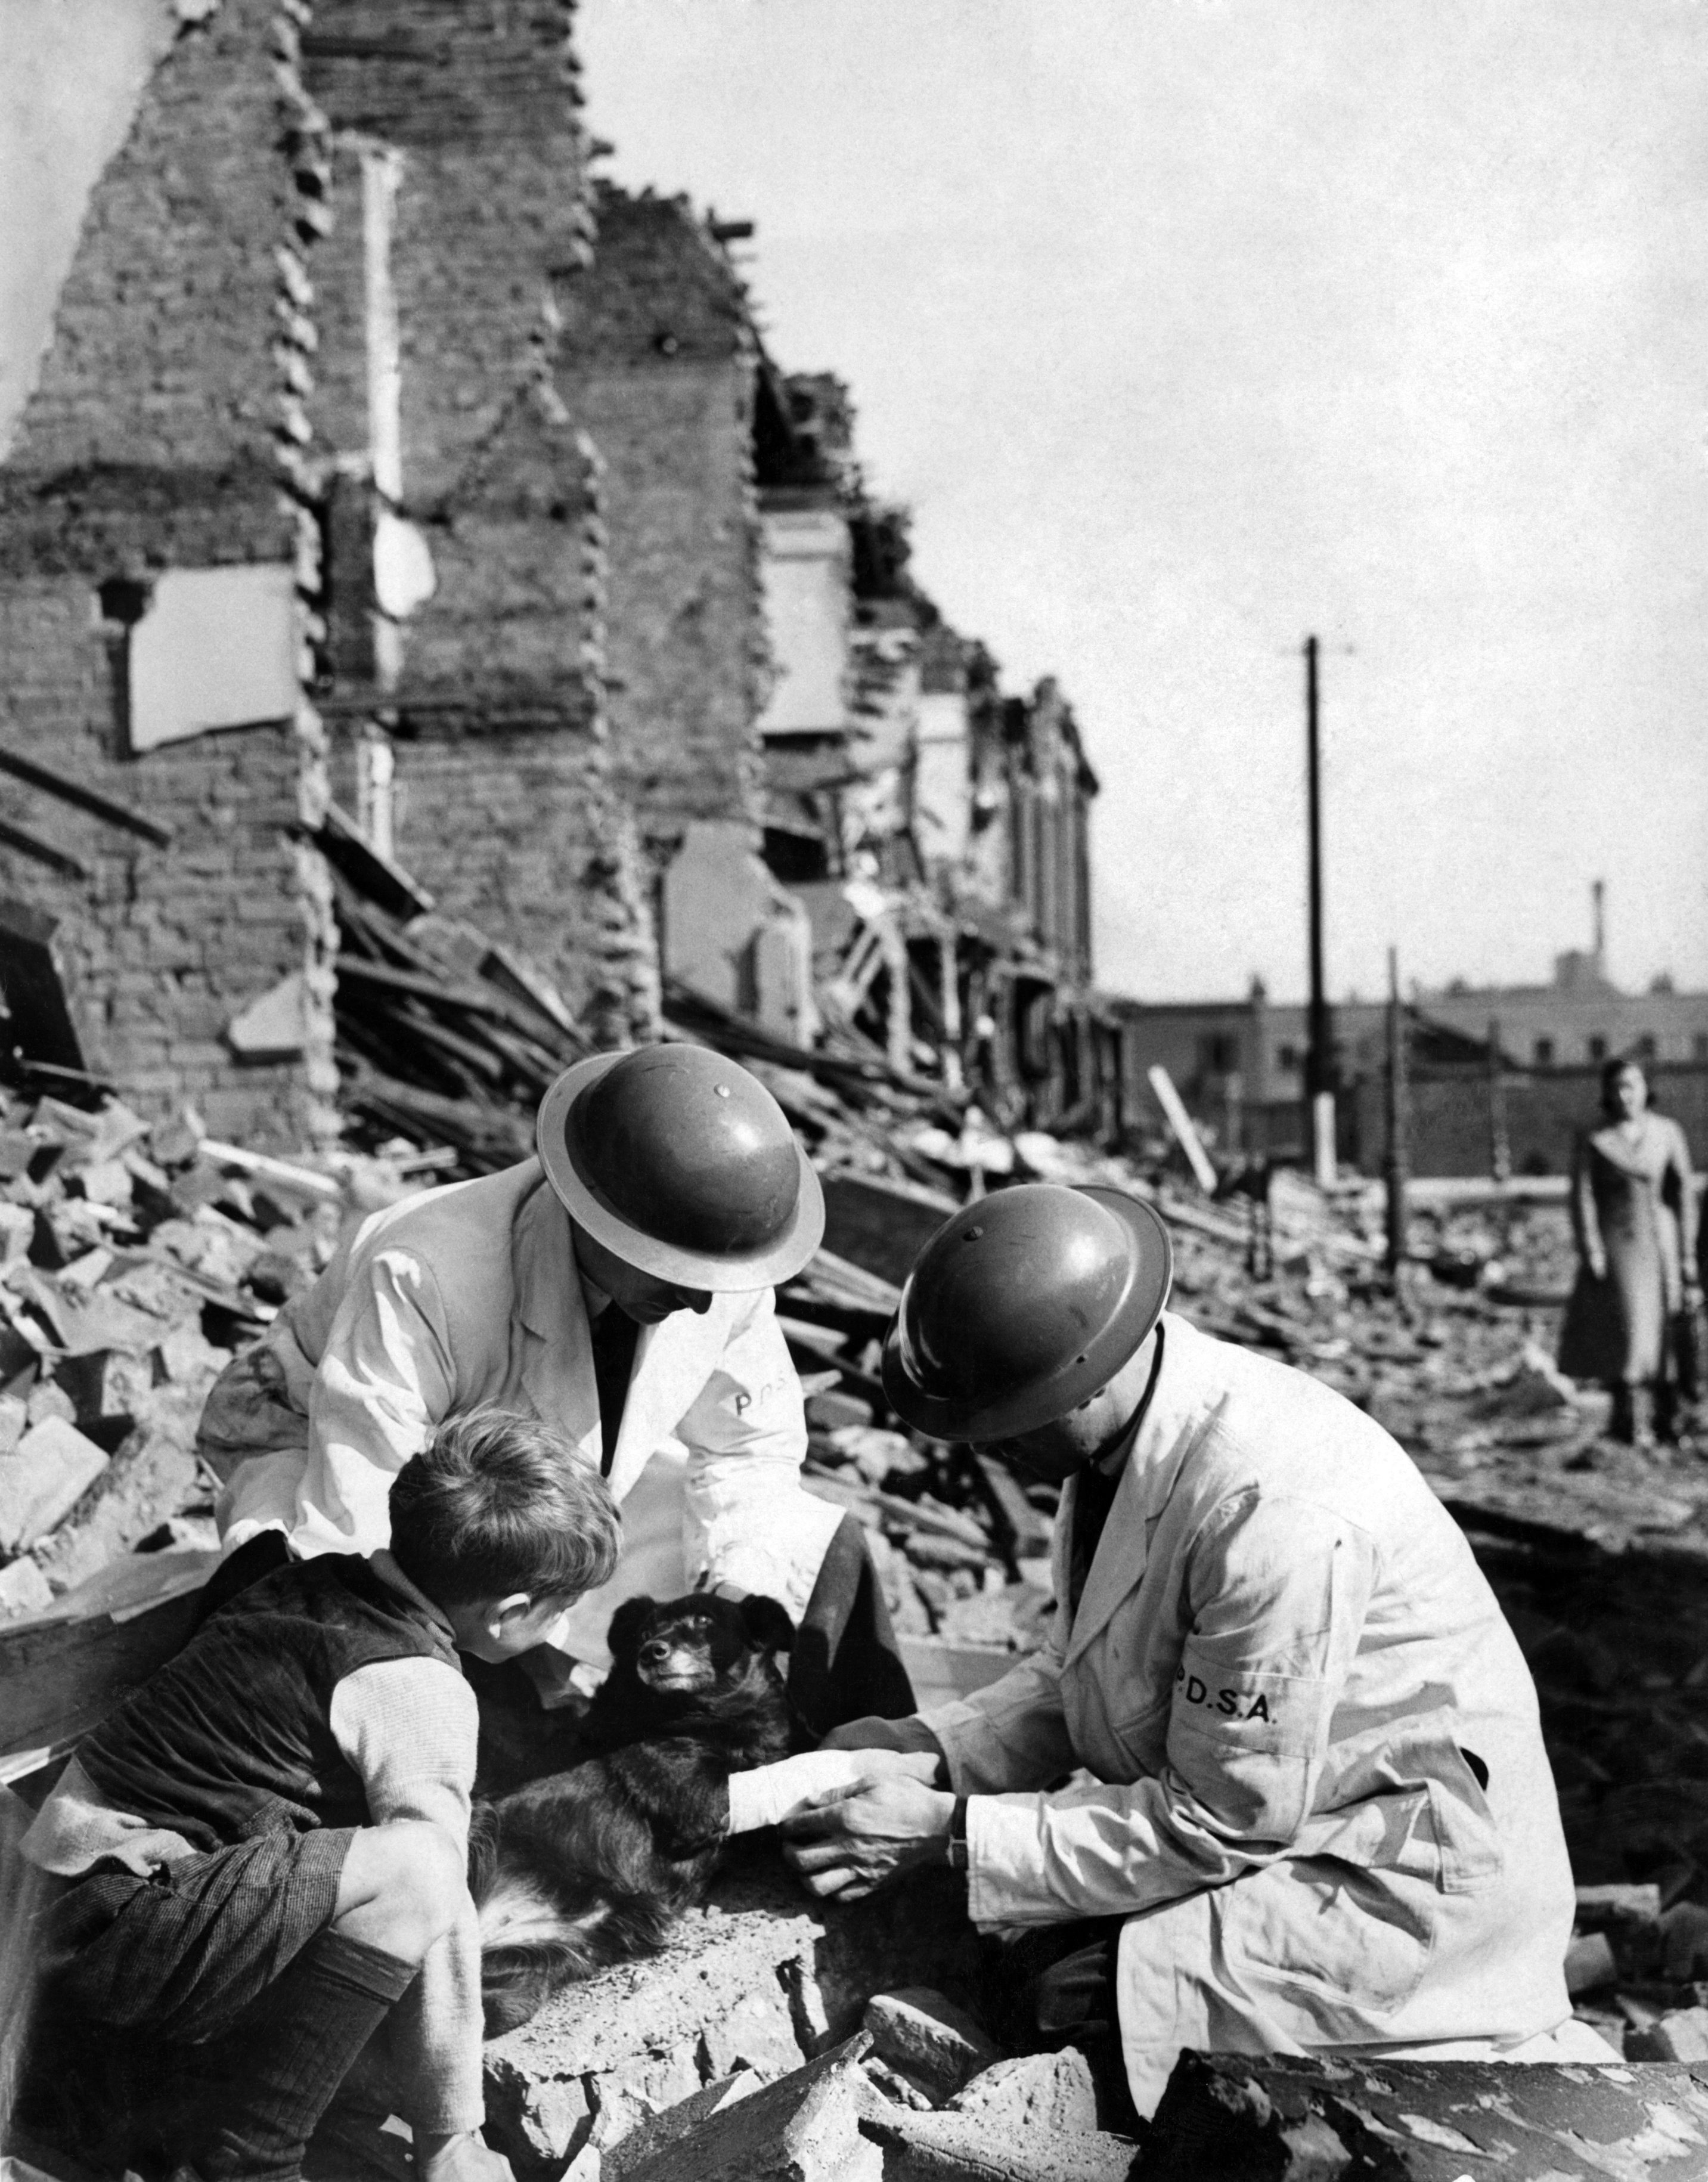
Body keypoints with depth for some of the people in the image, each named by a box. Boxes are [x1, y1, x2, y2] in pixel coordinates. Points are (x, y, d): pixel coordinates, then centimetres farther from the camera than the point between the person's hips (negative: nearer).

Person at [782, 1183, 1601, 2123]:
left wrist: (950, 1835, -21)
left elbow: (1221, 1822, -24)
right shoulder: (1124, 1416, -6)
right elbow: (1082, 1672, 9)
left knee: (1060, 2006, -21)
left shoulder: (1274, 1512, -32)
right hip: (1261, 1823, 8)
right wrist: (933, 1747, -6)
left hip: (1405, 1893, -8)